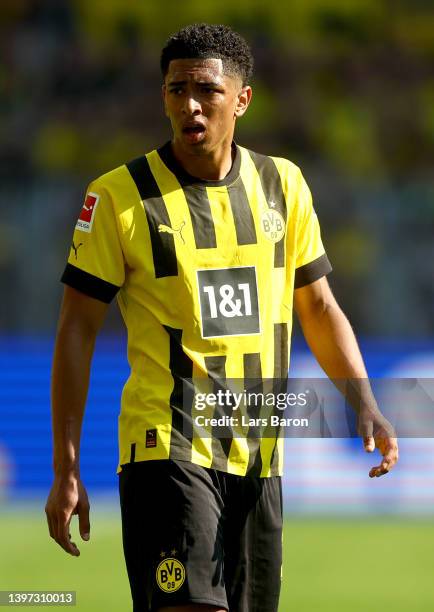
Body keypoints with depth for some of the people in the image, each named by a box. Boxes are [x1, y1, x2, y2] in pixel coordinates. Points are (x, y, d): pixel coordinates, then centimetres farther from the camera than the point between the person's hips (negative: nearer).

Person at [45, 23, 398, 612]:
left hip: (260, 454, 5)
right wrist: (66, 469, -7)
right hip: (165, 447, -5)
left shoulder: (284, 185, 7)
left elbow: (319, 307, 16)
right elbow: (77, 330, -3)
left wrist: (365, 406, 2)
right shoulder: (120, 195, -5)